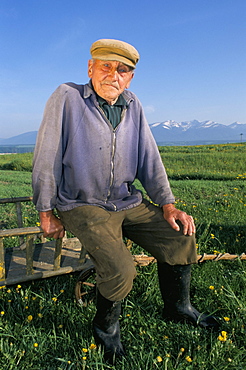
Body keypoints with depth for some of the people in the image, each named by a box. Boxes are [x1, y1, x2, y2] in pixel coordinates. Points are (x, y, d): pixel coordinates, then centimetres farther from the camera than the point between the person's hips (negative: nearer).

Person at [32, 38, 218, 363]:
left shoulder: (133, 106, 6)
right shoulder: (66, 98, -9)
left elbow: (149, 159, 8)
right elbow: (47, 159, -8)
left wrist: (168, 205, -1)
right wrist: (46, 213, -7)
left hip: (128, 203, 6)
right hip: (83, 206, -5)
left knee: (182, 240, -6)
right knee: (120, 270, -26)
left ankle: (178, 307, 23)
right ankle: (106, 325, 9)